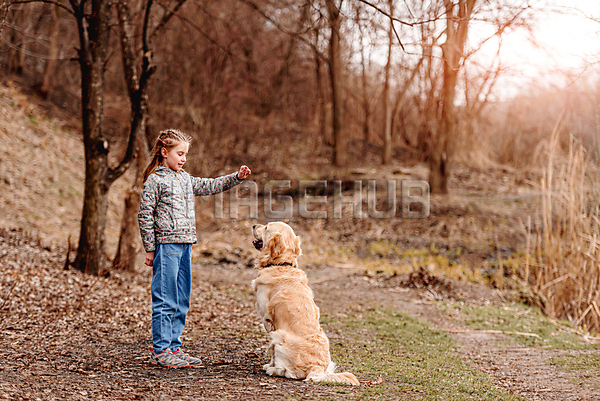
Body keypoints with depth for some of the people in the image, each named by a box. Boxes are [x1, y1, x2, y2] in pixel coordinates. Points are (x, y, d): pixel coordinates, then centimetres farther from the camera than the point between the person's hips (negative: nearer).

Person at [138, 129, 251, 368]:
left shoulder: (185, 179, 16)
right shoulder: (155, 180, -6)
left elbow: (210, 186, 22)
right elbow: (144, 215, -6)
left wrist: (237, 177, 9)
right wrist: (150, 249, -8)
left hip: (185, 245, 8)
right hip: (165, 246, -8)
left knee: (181, 302, 10)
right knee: (165, 301, -5)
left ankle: (173, 347, 18)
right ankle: (160, 351, 2)